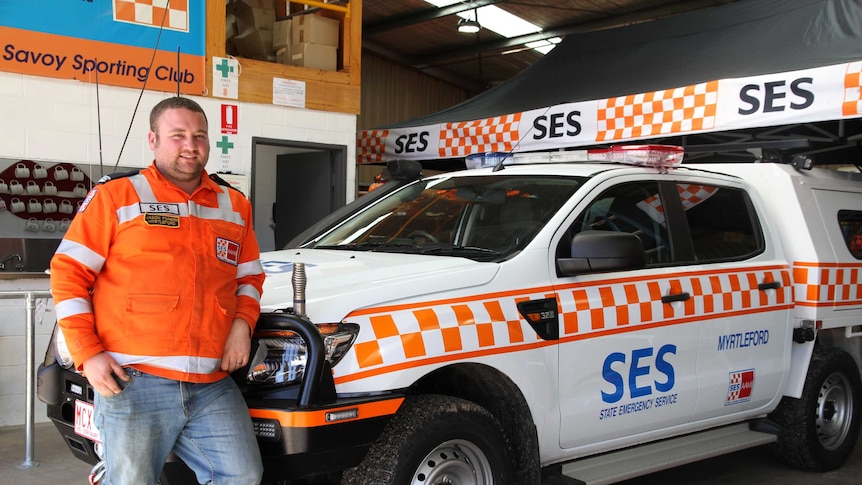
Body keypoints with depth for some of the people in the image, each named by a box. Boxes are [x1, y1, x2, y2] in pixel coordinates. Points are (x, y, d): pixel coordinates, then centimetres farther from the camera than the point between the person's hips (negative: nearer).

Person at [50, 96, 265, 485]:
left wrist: (242, 323, 4)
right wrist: (87, 354, -7)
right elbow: (68, 273, 1)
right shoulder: (116, 196, 3)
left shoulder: (234, 206, 16)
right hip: (134, 383, -4)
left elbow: (250, 276, 24)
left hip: (213, 387, 4)